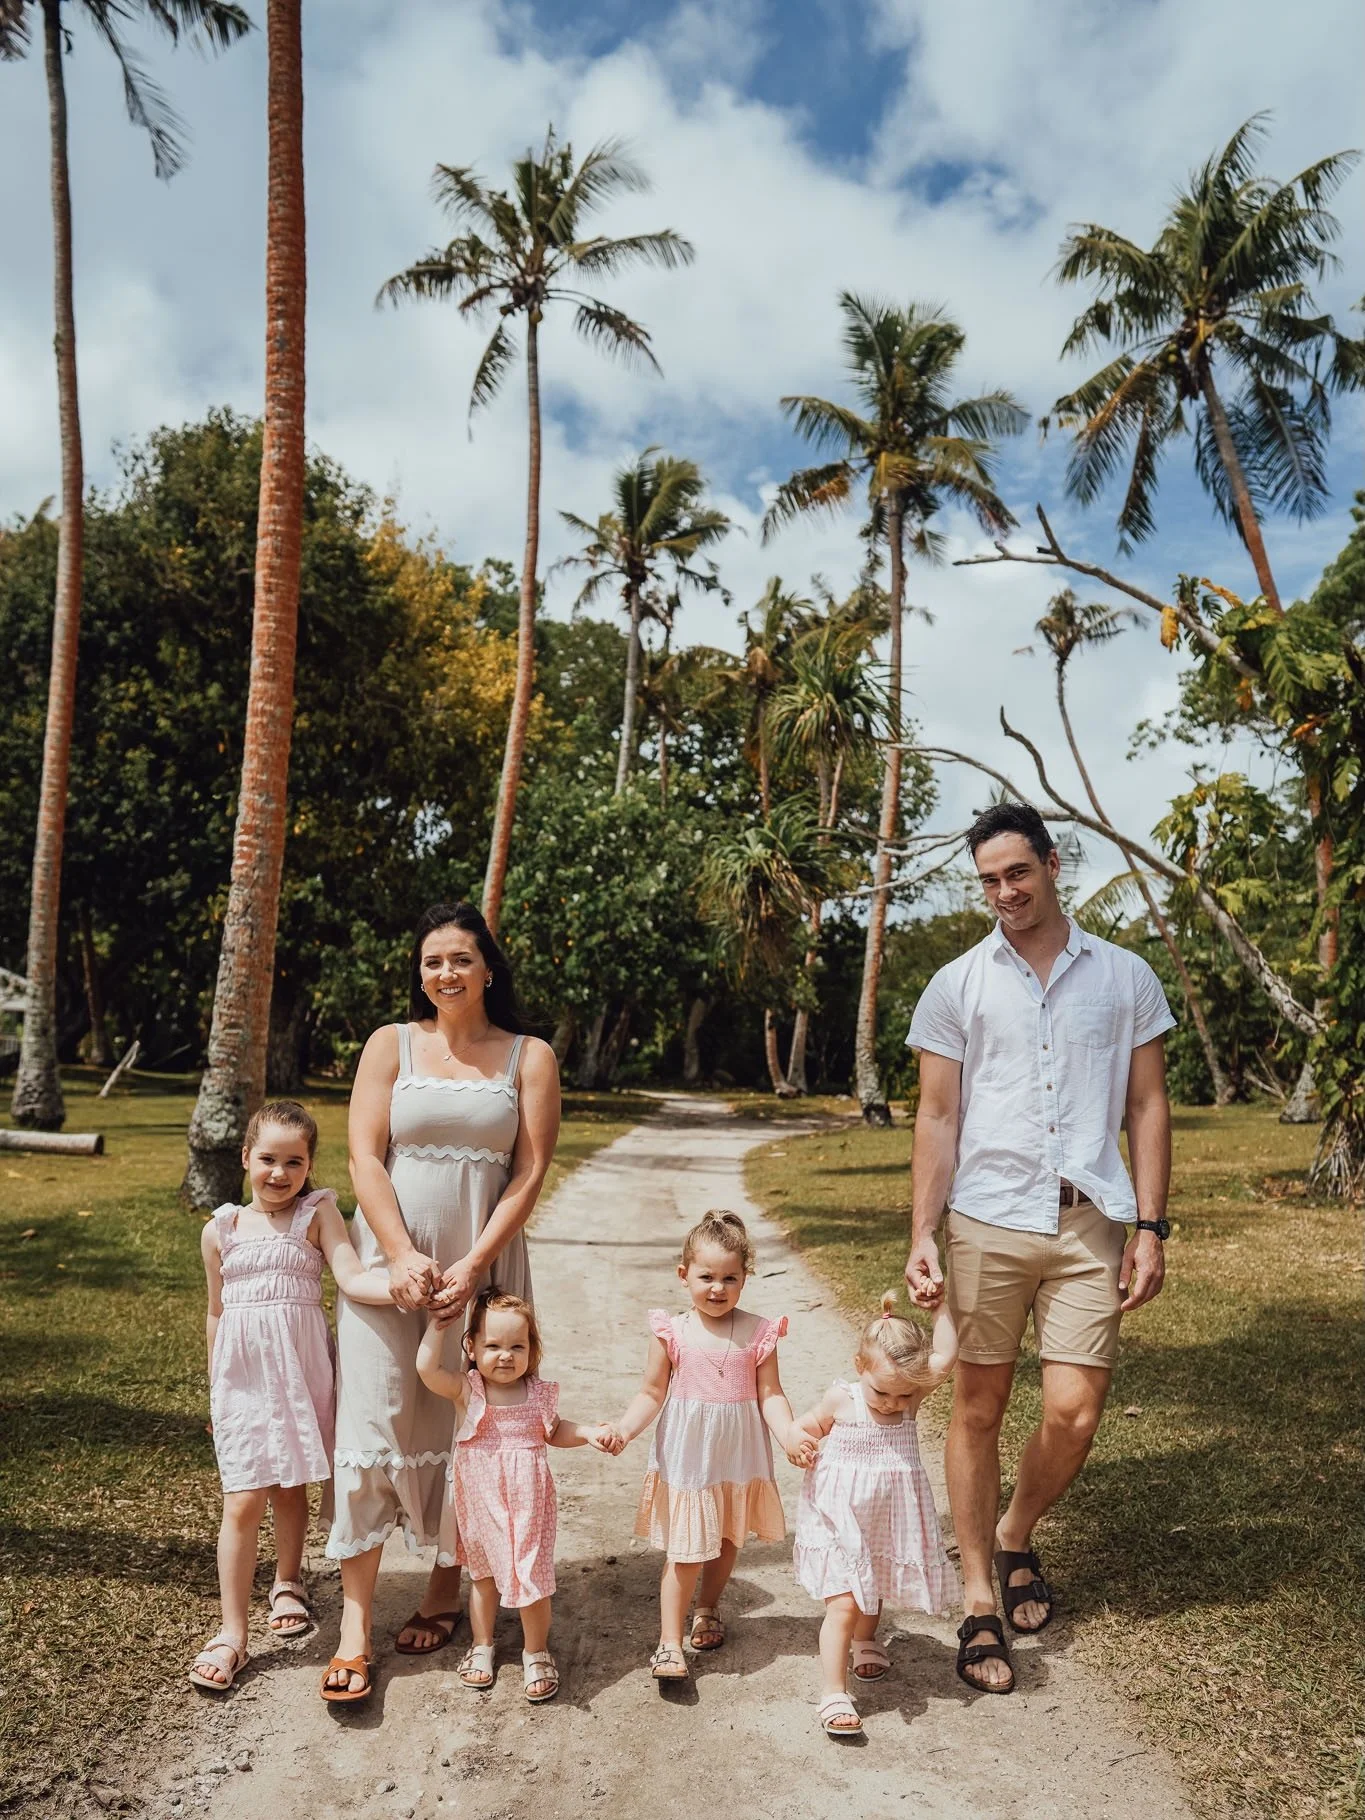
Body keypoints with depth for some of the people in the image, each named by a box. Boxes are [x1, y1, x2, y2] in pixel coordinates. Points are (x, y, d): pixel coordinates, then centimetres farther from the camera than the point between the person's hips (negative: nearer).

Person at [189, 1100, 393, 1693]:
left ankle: (287, 1583, 41)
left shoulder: (317, 1214, -6)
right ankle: (232, 1634, 10)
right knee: (243, 1500, -2)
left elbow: (352, 1277, -19)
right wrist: (215, 1389, 15)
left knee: (290, 1488, 14)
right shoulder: (220, 1231, 2)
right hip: (242, 1375, 1)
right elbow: (216, 1313, 11)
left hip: (300, 1370, -1)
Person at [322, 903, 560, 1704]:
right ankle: (355, 1623, 7)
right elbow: (364, 1157, -2)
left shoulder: (529, 1057, 2)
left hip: (483, 1266, 0)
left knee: (466, 1430, 8)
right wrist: (403, 1257, -13)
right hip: (389, 1260, 0)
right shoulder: (391, 1045, 4)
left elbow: (530, 1171, -2)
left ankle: (446, 1594, 26)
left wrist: (474, 1264, -11)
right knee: (373, 1423, -2)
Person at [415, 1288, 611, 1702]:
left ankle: (535, 1652, 26)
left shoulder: (538, 1393, -5)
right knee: (482, 1574, 18)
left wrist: (590, 1433, -2)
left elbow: (554, 1432, 13)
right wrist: (437, 1322, -27)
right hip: (479, 1501, 0)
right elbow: (427, 1368, -29)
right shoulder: (466, 1390, -12)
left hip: (527, 1500, 0)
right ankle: (482, 1646, 40)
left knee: (531, 1575, 4)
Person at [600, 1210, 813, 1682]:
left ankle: (708, 1610, 43)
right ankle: (669, 1643, 10)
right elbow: (652, 1394, -4)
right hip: (685, 1460, -2)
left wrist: (790, 1435, -20)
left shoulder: (758, 1333, -6)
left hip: (738, 1458, 2)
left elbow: (770, 1395, -4)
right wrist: (624, 1429, -19)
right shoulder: (672, 1333, -9)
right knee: (685, 1552, -1)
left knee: (728, 1540, 18)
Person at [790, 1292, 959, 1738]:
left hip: (889, 1518, 4)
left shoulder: (912, 1395, -11)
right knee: (843, 1604, -9)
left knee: (875, 1591, 25)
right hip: (841, 1518, -4)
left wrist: (942, 1305, -21)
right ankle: (834, 1693, 2)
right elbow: (809, 1427, 3)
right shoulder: (840, 1399, -16)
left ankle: (864, 1641, 54)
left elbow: (945, 1357, -22)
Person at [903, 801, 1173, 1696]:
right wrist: (921, 1236, -3)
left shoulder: (1125, 977, 7)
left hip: (1089, 1223, 1)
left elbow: (1148, 1108, 8)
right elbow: (937, 1117, 4)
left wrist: (1151, 1228, 0)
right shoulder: (958, 984, 5)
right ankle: (980, 1599, 21)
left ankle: (1016, 1538, 29)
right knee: (979, 1408, 6)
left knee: (1075, 1413, -2)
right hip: (987, 1220, 0)